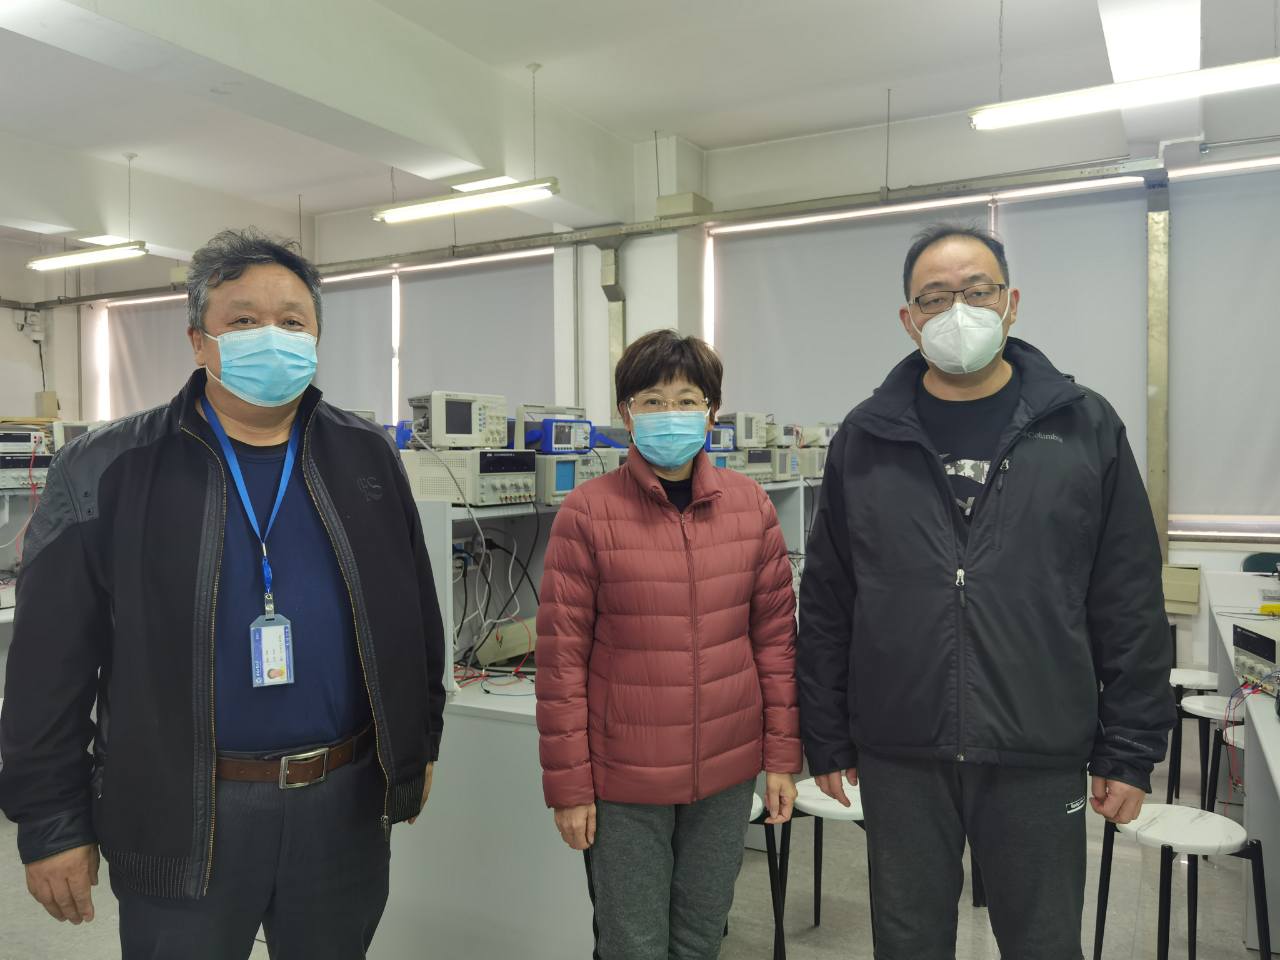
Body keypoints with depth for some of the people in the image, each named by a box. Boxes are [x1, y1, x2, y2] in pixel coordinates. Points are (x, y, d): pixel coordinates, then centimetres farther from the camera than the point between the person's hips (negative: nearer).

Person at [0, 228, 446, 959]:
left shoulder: (366, 456, 2)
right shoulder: (108, 472, -5)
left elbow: (412, 614, 8)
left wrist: (418, 743, 11)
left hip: (345, 797, 3)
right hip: (182, 812, -2)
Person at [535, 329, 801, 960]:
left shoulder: (750, 504, 1)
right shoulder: (588, 511, -9)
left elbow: (776, 636, 5)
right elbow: (562, 656, -7)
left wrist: (782, 756, 4)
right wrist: (569, 785, -6)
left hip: (727, 770, 3)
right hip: (625, 776, -3)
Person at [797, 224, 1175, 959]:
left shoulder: (1085, 427, 0)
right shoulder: (866, 438, 1)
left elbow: (1131, 605, 2)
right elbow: (827, 603, 4)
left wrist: (1131, 749, 0)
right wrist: (826, 738, 4)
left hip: (1041, 758, 0)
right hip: (899, 757, 1)